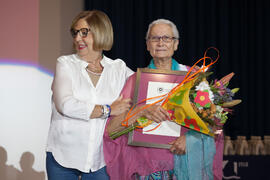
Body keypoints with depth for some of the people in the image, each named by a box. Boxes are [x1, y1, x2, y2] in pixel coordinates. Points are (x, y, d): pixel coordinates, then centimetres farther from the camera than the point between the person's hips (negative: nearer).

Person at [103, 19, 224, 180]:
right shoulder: (137, 79, 4)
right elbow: (112, 128, -5)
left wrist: (189, 137, -17)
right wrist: (142, 112, -21)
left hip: (183, 162, 0)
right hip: (147, 164, 0)